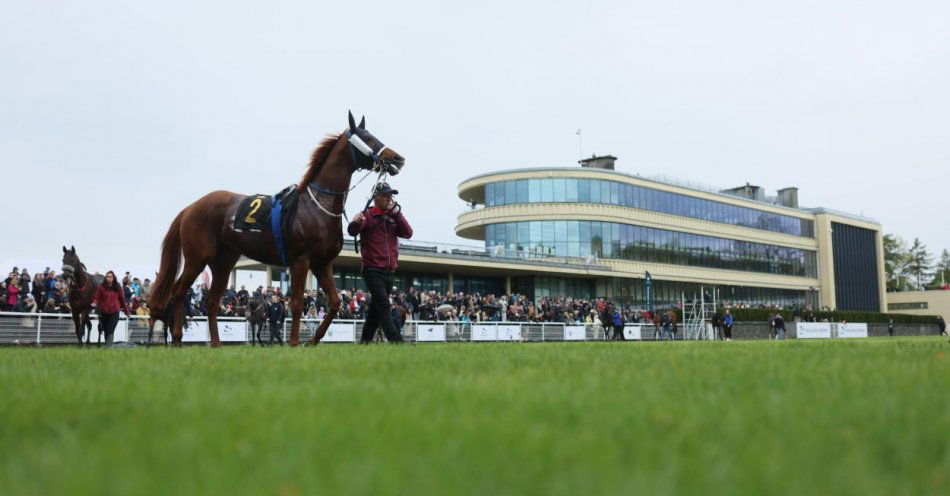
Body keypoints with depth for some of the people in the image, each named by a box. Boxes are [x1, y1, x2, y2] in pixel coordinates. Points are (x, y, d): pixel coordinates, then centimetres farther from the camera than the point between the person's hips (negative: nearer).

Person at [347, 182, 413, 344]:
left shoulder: (394, 217, 16)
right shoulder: (367, 215, -1)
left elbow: (408, 233, 2)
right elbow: (352, 231, -17)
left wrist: (396, 212, -5)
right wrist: (355, 223, -40)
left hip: (389, 271, 6)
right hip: (373, 270, -6)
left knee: (376, 308, 11)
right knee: (384, 306, -15)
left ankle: (365, 340, 19)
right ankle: (396, 341, -22)